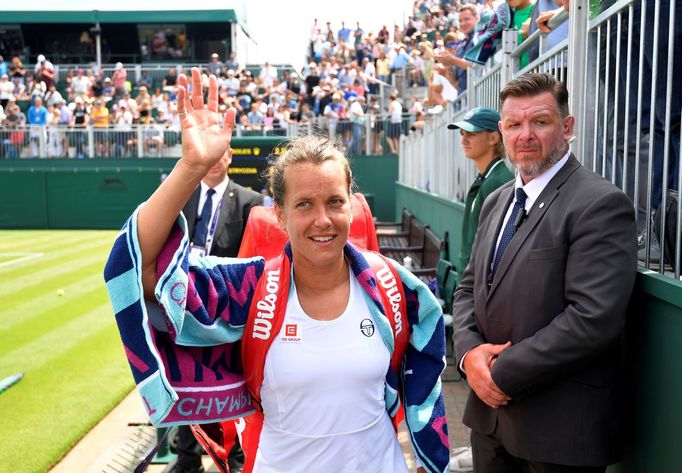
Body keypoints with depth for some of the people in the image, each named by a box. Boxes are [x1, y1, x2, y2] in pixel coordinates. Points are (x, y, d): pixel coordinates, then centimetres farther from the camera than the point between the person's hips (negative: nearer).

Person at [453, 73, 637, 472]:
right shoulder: (496, 202, 9)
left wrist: (503, 373, -16)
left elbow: (593, 318, -23)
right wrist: (470, 351, -6)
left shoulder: (601, 204, -15)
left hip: (560, 426, -6)